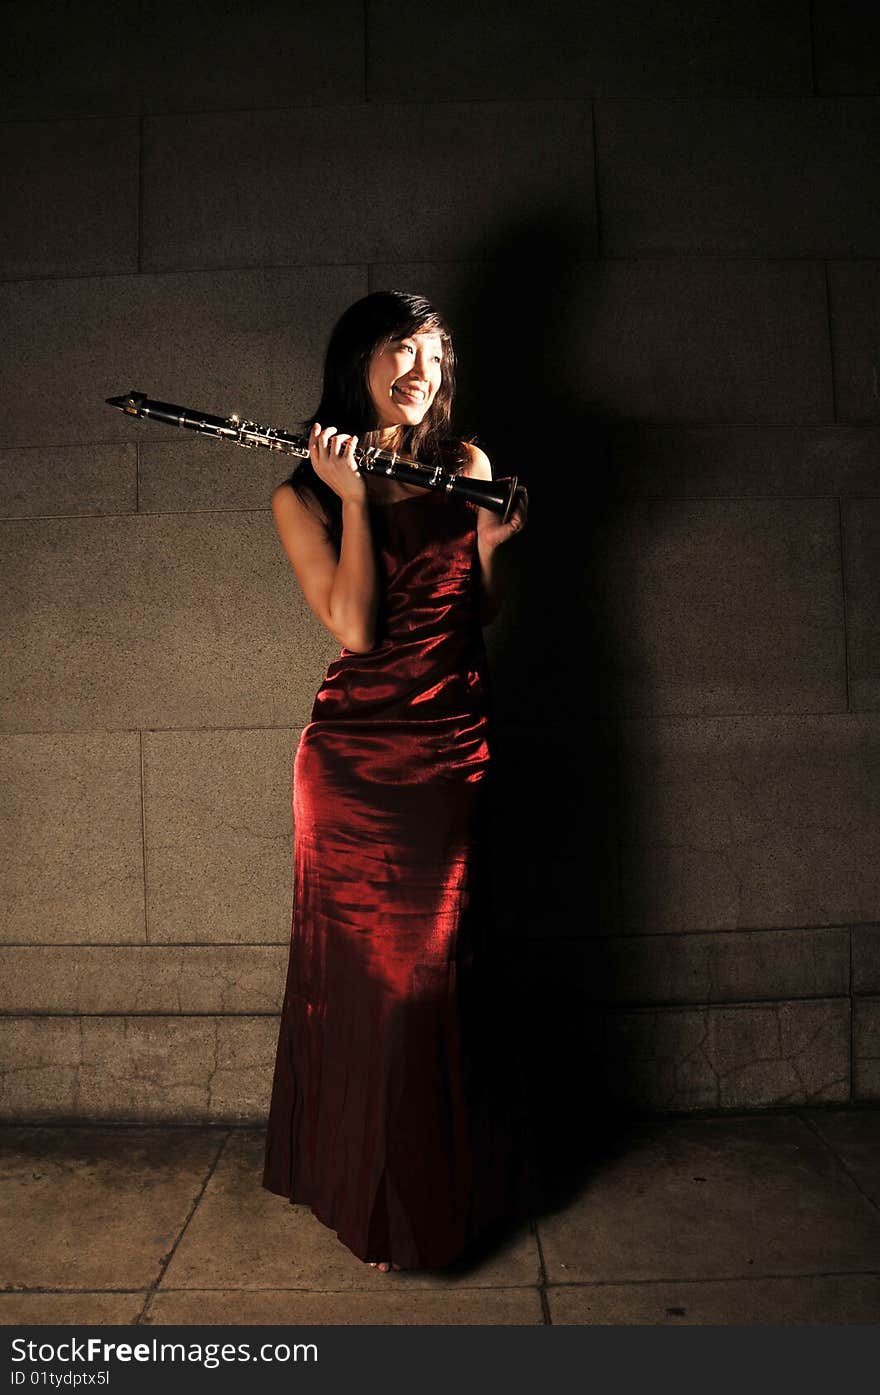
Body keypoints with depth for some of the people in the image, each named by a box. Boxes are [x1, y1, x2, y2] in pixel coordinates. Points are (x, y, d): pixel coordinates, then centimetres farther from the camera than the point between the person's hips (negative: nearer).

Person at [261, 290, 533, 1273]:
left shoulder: (465, 466, 10)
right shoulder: (301, 498, 2)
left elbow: (481, 613, 12)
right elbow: (355, 625, -13)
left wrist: (494, 539, -5)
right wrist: (353, 496, -12)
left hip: (455, 749, 2)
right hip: (354, 758, -2)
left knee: (440, 969, 10)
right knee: (362, 968, 7)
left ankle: (446, 1186, 34)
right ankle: (367, 1193, 31)